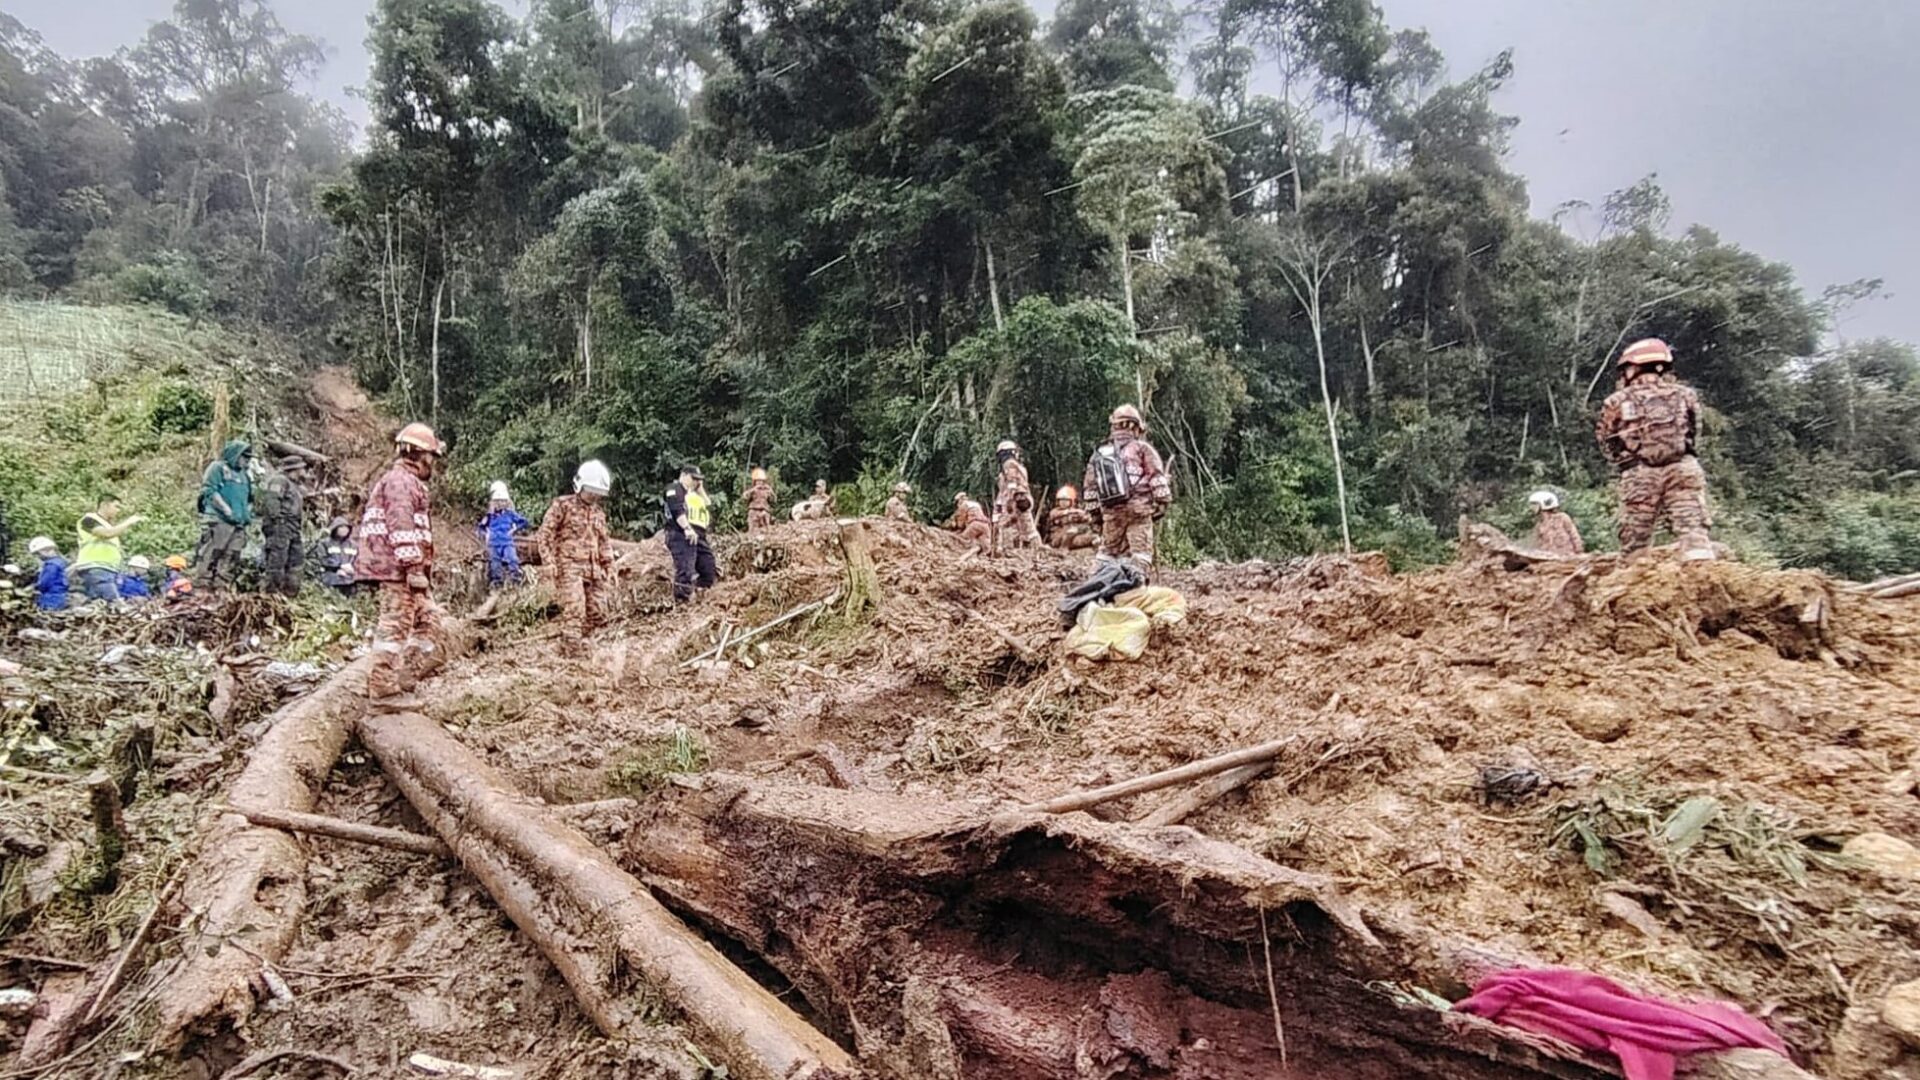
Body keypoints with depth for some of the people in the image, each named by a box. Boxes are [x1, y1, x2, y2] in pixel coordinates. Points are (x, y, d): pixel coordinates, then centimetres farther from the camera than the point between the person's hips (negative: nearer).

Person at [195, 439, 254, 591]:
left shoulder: (244, 476, 23)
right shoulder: (218, 468, 1)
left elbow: (249, 499, 32)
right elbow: (209, 490, -10)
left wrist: (248, 513, 13)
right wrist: (226, 510, -17)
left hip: (238, 524, 7)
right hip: (218, 520, -7)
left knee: (231, 559, 5)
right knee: (211, 556, -9)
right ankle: (204, 587, -10)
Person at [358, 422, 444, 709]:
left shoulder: (407, 481, 23)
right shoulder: (402, 481, -11)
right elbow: (402, 528, -21)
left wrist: (420, 567, 25)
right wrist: (415, 567, -23)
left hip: (403, 569, 11)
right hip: (399, 568, -11)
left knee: (427, 619, 14)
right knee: (395, 626, -7)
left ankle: (404, 679, 15)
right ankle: (383, 690, -3)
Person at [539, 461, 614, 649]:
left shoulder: (599, 512, 18)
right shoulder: (563, 505, -1)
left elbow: (604, 541, 24)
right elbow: (545, 533, -4)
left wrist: (609, 566, 16)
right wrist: (549, 561, -13)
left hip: (593, 569, 6)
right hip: (569, 566, -6)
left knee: (597, 612, 4)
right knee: (574, 607, -18)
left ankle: (579, 639, 21)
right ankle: (575, 647, -16)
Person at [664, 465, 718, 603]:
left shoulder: (696, 494, 28)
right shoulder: (675, 489, 4)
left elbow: (710, 512, 18)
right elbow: (677, 510, -12)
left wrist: (701, 491, 15)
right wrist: (687, 528, -25)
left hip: (699, 537, 9)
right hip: (681, 536, -8)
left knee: (710, 572, 7)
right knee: (685, 572, -19)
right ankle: (681, 604, -20)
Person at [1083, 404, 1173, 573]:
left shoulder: (1098, 454, 17)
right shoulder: (1141, 448, 3)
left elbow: (1089, 490, 17)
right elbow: (1157, 478, -5)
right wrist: (1163, 502, 0)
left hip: (1110, 512, 4)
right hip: (1138, 508, -4)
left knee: (1108, 553, 12)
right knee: (1140, 553, -4)